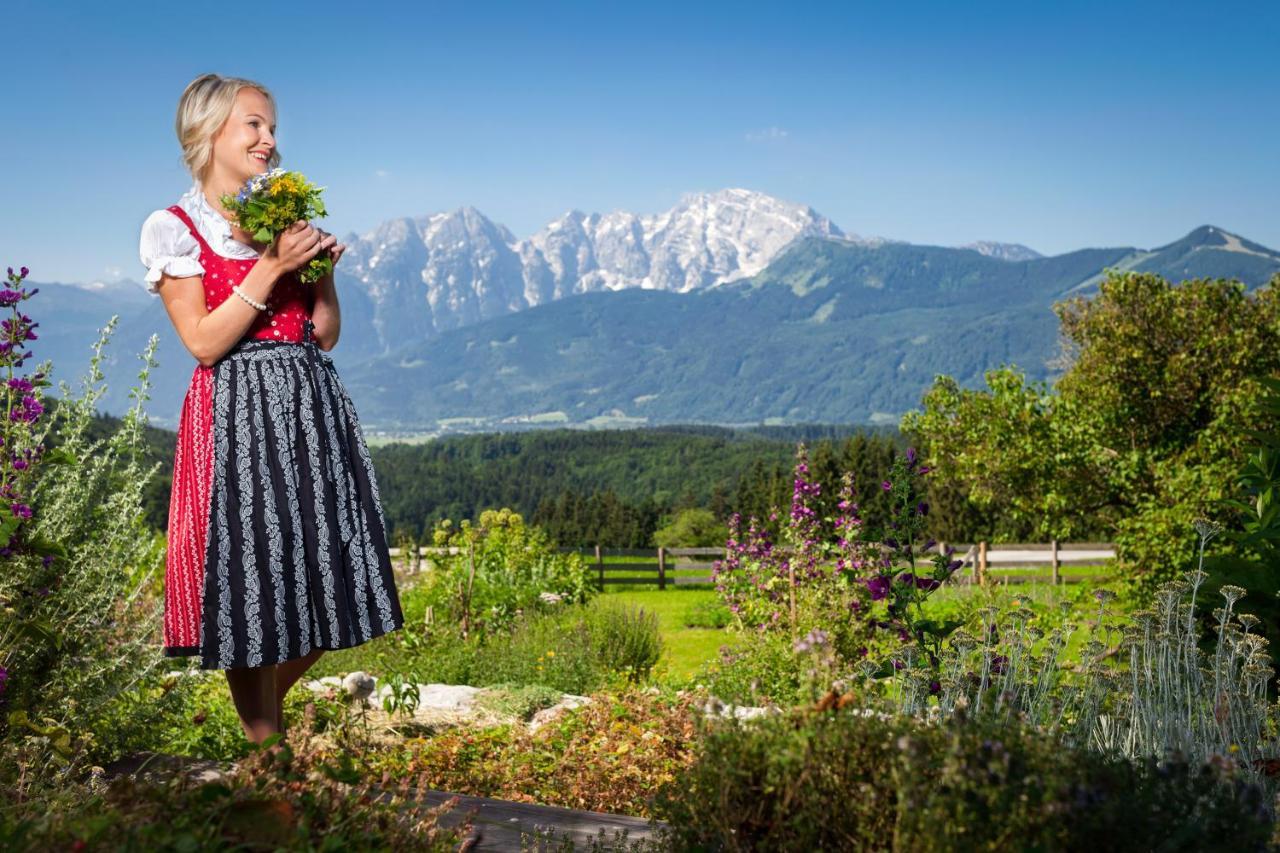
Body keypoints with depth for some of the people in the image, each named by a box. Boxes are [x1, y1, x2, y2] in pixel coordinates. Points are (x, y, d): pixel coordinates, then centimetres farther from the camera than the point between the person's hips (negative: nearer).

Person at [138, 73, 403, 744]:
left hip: (314, 407, 6)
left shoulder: (287, 219, 15)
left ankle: (264, 710, 28)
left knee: (323, 577, 6)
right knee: (252, 581, -3)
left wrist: (321, 267, -2)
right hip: (237, 416, -6)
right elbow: (204, 342, -10)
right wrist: (272, 268, -15)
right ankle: (266, 752, 11)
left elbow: (326, 336, 13)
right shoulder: (173, 229, -1)